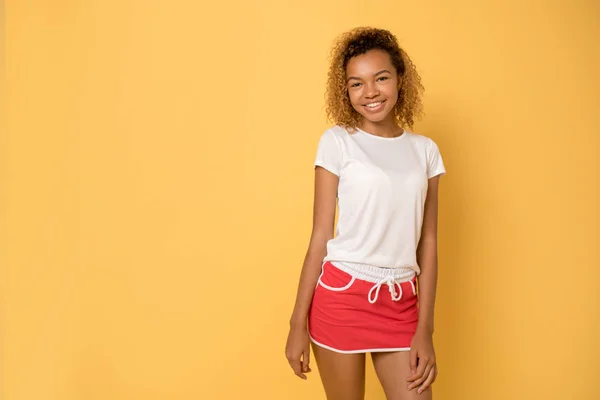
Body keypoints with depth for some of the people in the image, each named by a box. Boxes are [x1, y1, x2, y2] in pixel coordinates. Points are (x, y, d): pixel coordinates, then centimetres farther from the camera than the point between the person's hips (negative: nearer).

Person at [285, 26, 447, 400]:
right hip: (341, 295, -3)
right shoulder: (338, 142, -4)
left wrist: (425, 329, 1)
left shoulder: (426, 150, 5)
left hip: (401, 301, 3)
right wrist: (298, 323, -4)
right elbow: (321, 237, -4)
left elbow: (428, 242, 5)